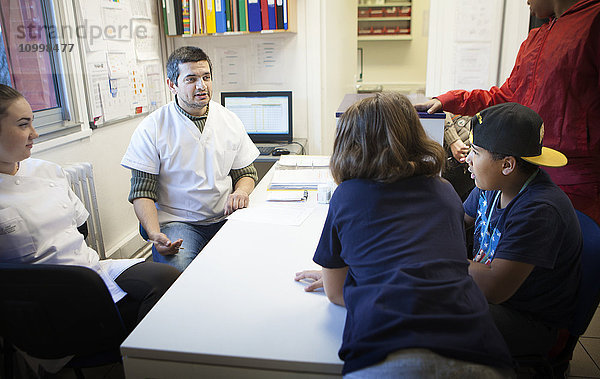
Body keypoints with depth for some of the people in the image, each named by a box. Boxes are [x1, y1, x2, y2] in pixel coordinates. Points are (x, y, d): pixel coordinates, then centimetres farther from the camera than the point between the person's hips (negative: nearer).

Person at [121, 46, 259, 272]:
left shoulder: (229, 121, 8)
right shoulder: (151, 129, -3)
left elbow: (247, 172, 17)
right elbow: (142, 191, -3)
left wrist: (241, 192, -7)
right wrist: (154, 234, -20)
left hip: (225, 218, 4)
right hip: (176, 222, -3)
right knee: (178, 269, -33)